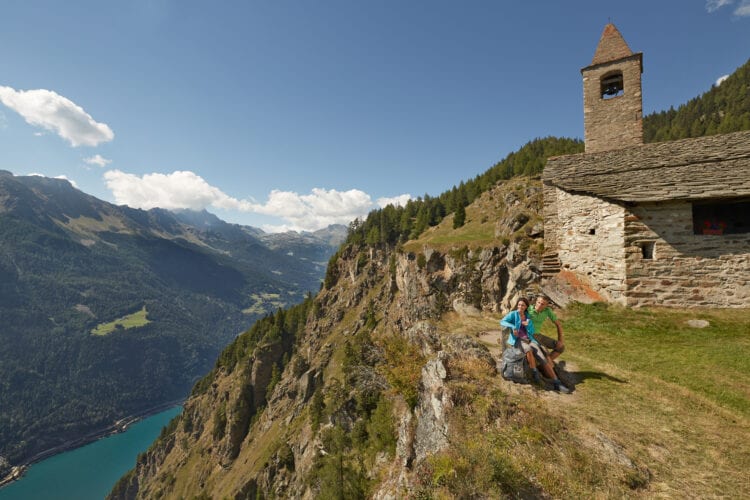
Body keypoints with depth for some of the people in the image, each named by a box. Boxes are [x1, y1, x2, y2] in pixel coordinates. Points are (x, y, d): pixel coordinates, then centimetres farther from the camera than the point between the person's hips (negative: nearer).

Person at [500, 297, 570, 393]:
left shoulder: (528, 317, 14)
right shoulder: (513, 314, 1)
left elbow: (531, 332, 8)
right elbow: (502, 322, -11)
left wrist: (528, 324, -13)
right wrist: (513, 327, -27)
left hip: (528, 340, 4)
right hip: (517, 340, -4)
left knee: (542, 358, -17)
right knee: (529, 350, -39)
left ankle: (557, 384, -17)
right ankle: (535, 373, -21)